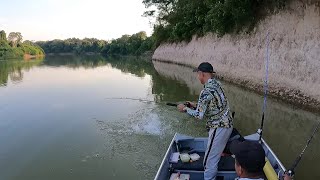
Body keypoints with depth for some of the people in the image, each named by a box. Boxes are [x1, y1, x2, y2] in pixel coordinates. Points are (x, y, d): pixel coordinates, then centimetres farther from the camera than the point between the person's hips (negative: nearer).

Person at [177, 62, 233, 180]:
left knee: (209, 162, 0)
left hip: (219, 128, -10)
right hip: (226, 124, 10)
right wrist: (196, 105, 12)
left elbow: (200, 115, -22)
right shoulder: (216, 83, 5)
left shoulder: (206, 91, -23)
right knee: (216, 155, 27)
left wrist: (185, 109, -8)